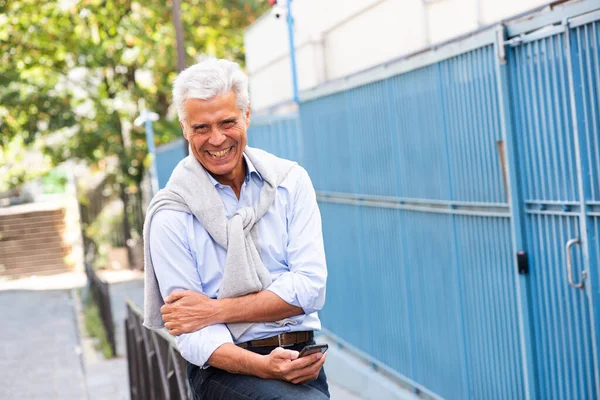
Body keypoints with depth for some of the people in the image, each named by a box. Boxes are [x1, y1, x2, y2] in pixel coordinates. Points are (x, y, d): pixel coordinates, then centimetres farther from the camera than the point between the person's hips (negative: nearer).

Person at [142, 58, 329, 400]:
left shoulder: (291, 181, 8)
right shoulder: (171, 215, 0)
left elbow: (310, 286, 0)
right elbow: (192, 335, -5)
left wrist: (215, 310, -7)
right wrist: (262, 366, -22)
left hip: (300, 358, 4)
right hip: (224, 367, -4)